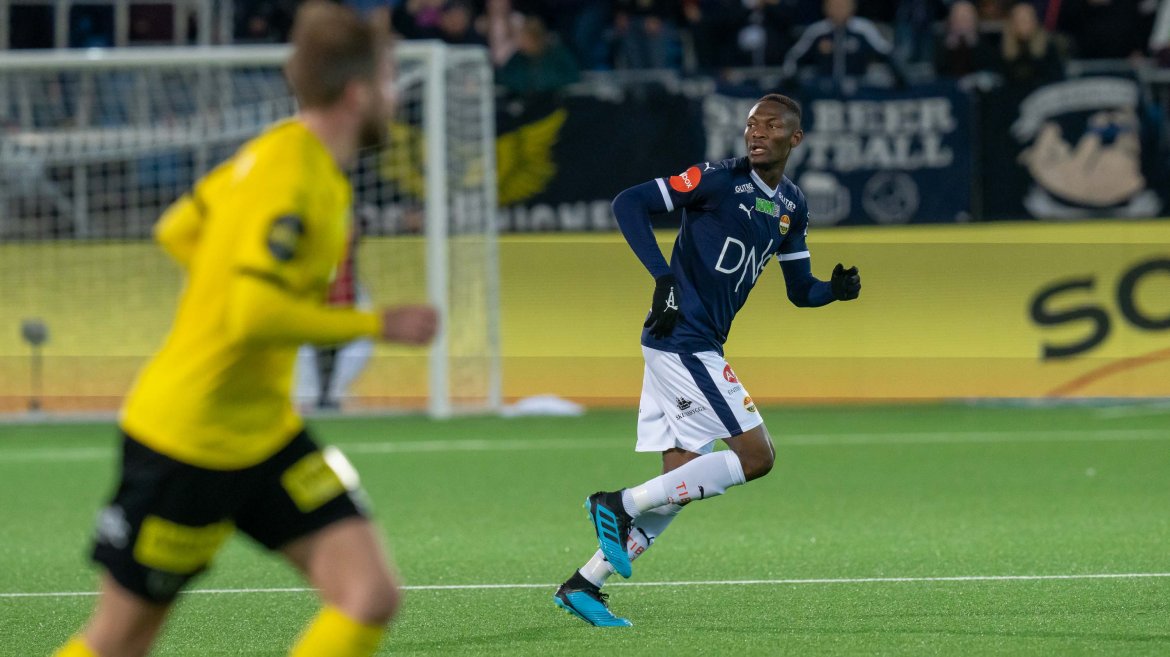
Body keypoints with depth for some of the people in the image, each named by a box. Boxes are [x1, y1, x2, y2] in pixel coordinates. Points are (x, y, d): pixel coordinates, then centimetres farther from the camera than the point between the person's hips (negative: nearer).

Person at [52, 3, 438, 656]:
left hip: (265, 432, 9)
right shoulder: (293, 178, -22)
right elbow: (255, 317, -32)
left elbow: (178, 229, 19)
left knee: (371, 597, -6)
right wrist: (377, 325, -22)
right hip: (187, 437, -9)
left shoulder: (285, 150, 6)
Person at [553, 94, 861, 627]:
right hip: (683, 339, -8)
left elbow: (799, 291, 19)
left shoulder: (791, 206, 13)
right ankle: (623, 504, -8)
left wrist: (835, 289, -3)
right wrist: (664, 277, -22)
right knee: (755, 454, -11)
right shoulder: (718, 179, -10)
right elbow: (629, 204, -14)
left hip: (699, 347, 8)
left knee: (682, 482, 7)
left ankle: (583, 585, 10)